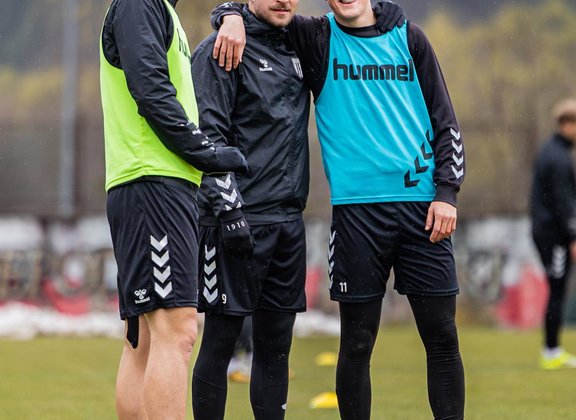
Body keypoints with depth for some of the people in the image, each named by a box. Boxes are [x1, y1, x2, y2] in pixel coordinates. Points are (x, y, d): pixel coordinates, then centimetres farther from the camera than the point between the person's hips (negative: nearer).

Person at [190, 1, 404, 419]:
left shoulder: (298, 50, 17)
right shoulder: (222, 50, -4)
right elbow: (208, 134, -12)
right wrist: (228, 209, -18)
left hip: (289, 221, 7)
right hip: (239, 220, -7)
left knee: (276, 344, 9)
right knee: (220, 339, -4)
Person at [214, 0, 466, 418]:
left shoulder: (408, 38, 11)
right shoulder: (315, 39, 7)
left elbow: (445, 120, 11)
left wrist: (447, 193, 1)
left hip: (421, 205, 1)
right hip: (356, 206, -1)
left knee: (442, 337, 0)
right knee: (357, 343, 0)